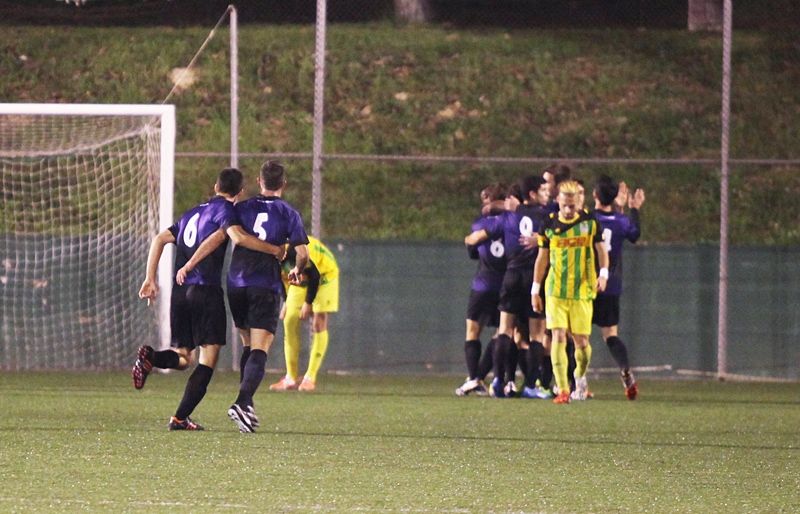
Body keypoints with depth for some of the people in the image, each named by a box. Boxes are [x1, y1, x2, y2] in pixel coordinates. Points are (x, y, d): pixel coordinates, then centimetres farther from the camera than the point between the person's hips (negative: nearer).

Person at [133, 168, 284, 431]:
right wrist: (274, 250, -8)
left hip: (180, 291, 7)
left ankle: (150, 357, -17)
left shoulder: (192, 213, 22)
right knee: (208, 361, -3)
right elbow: (238, 237, -18)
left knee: (182, 357, 16)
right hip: (207, 290, -7)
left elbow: (160, 240, 19)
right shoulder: (224, 209, 0)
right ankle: (180, 418, -13)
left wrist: (150, 278, 19)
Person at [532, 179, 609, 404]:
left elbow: (601, 249, 7)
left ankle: (580, 377, 33)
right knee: (558, 337, -12)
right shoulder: (549, 224, 2)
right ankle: (562, 389, -12)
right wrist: (535, 290, 10)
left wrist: (603, 273, -11)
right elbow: (542, 258, 10)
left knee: (581, 341, 3)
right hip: (556, 291, 0)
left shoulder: (589, 221, 0)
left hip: (582, 291, 0)